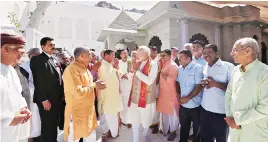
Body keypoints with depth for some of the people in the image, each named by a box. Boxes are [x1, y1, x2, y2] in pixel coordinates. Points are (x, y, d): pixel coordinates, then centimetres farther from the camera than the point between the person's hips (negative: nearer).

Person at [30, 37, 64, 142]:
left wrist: (62, 94, 9)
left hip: (57, 99, 7)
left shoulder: (55, 60, 12)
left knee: (54, 124, 19)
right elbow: (38, 82, -16)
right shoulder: (37, 60, -10)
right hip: (46, 100, -7)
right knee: (47, 125, 8)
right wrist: (44, 100, -17)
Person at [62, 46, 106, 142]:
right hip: (77, 111, -9)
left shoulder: (84, 68, 8)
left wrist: (96, 86, 3)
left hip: (88, 109, 9)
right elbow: (78, 92, -28)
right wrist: (94, 85, -17)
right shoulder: (72, 69, -22)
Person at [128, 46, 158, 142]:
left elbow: (150, 81, -22)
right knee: (134, 122, 11)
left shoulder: (153, 64, -11)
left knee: (146, 121, 18)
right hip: (134, 97, 4)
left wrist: (137, 71, -19)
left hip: (146, 98, -3)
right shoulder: (136, 63, 6)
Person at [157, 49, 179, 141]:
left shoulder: (173, 65, -14)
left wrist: (161, 72, -22)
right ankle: (165, 129, 37)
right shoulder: (163, 65, 10)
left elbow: (171, 80, -24)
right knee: (164, 112, 19)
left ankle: (173, 131, 27)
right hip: (163, 93, 8)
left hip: (171, 94, -8)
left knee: (172, 113, 8)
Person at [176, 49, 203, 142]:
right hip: (183, 104, 5)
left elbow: (199, 86, -17)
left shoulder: (197, 68, -13)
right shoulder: (180, 69, 4)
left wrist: (187, 98, -17)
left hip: (195, 105, -5)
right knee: (184, 127, 22)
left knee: (197, 129, 14)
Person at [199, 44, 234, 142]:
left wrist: (215, 84, -20)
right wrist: (203, 83, -6)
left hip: (221, 112, -5)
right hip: (205, 109, 5)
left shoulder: (228, 66, -10)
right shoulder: (204, 68, 8)